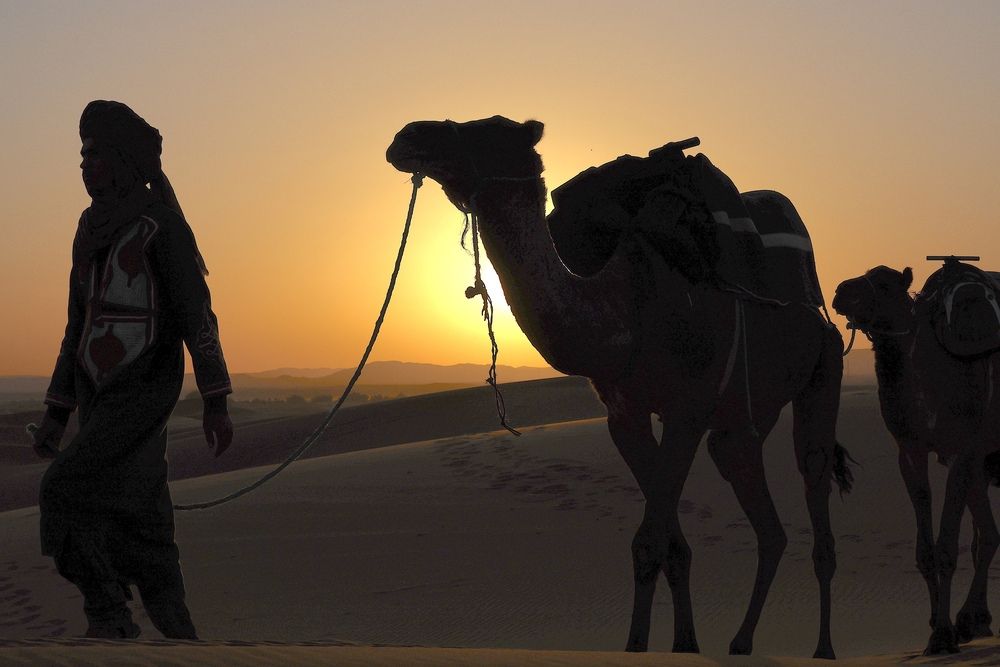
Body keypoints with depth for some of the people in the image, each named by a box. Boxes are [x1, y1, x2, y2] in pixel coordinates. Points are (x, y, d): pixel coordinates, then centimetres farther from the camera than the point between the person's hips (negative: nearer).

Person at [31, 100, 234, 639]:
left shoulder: (161, 223, -8)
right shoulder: (93, 231, 15)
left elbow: (196, 313, -12)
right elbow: (79, 326, 19)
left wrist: (216, 403, -17)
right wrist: (56, 413, 17)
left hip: (146, 390, -7)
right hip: (100, 396, 8)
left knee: (67, 490, -19)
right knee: (137, 523, 5)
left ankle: (107, 616, -10)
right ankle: (179, 638, 12)